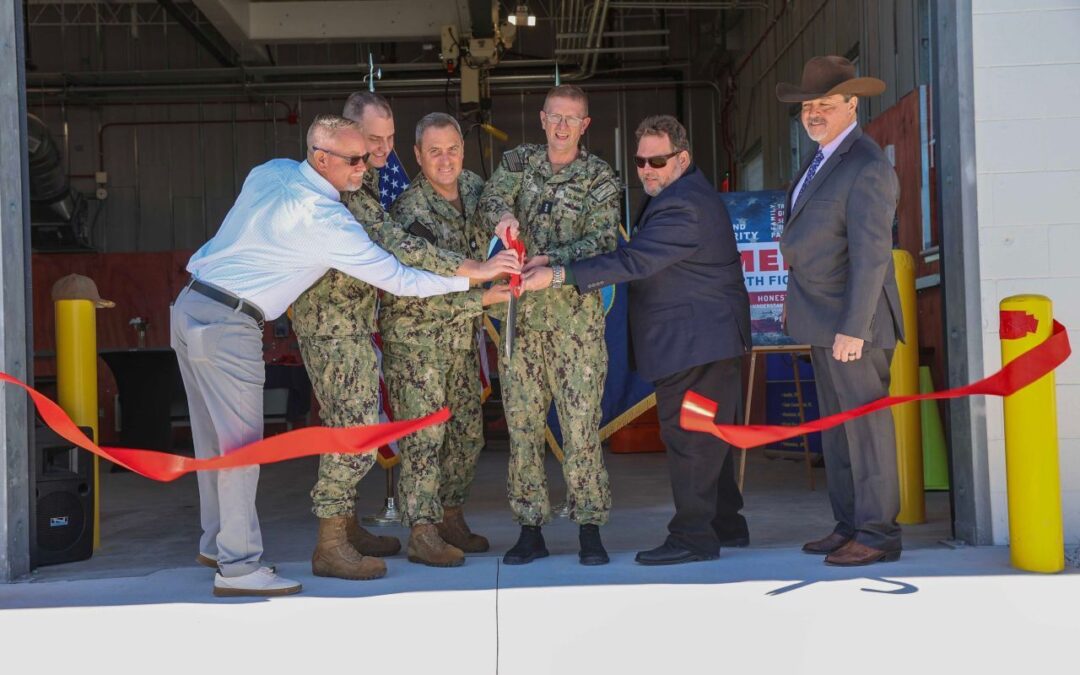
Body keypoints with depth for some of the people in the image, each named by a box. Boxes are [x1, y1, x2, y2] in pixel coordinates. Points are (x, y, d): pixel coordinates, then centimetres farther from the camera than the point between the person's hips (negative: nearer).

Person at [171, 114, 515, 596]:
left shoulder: (271, 171, 7)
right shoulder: (325, 219, -17)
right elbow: (397, 279, -14)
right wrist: (470, 276, -5)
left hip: (190, 306, 9)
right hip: (226, 325, -9)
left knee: (215, 437, 17)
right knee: (241, 444, -3)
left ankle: (216, 542, 29)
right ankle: (239, 567, 3)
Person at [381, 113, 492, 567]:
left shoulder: (472, 186, 1)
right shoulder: (411, 213, -21)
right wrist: (488, 295, -32)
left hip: (462, 333, 7)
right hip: (416, 333, -7)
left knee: (468, 431, 11)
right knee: (424, 432, -8)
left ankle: (451, 518, 25)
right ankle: (422, 533, -1)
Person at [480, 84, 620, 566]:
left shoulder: (599, 177, 5)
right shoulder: (518, 161, 13)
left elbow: (602, 242, -5)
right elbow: (489, 201, -4)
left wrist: (549, 260, -19)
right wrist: (504, 214, -28)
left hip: (575, 313, -2)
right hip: (519, 310, 3)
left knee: (581, 421, -4)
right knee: (522, 421, 4)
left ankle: (589, 529, 5)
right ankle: (530, 530, 12)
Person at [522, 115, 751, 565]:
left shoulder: (682, 206, -20)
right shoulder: (678, 195, 16)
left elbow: (634, 261, -29)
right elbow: (642, 258, 18)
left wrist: (558, 275, -33)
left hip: (694, 341, -11)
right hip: (710, 339, 11)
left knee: (688, 438, -6)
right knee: (708, 435, 17)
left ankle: (693, 536, 1)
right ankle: (725, 524, 27)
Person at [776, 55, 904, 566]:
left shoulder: (867, 169, -16)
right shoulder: (821, 159, 15)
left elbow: (870, 255, -21)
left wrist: (853, 328, -24)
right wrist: (796, 301, 17)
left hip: (853, 320, -10)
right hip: (822, 321, 10)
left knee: (866, 425, -4)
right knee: (835, 427, 14)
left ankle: (878, 534, 5)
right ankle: (848, 527, 24)